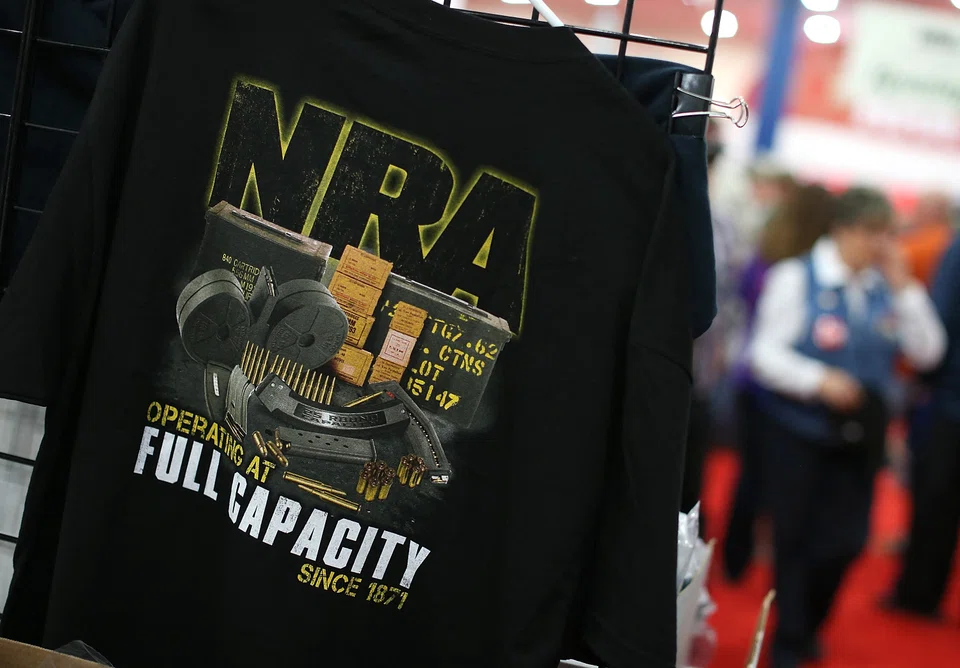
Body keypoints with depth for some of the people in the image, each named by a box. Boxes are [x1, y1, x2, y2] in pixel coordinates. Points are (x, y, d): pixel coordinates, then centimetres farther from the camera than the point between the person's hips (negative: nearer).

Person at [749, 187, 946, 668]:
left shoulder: (885, 288, 4)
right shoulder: (796, 277, -8)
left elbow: (927, 353, 1)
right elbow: (765, 354, -12)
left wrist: (904, 287, -7)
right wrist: (819, 381, -24)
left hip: (859, 433, 4)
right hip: (799, 430, -4)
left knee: (846, 539, 5)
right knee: (795, 537, 5)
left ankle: (808, 628, 31)